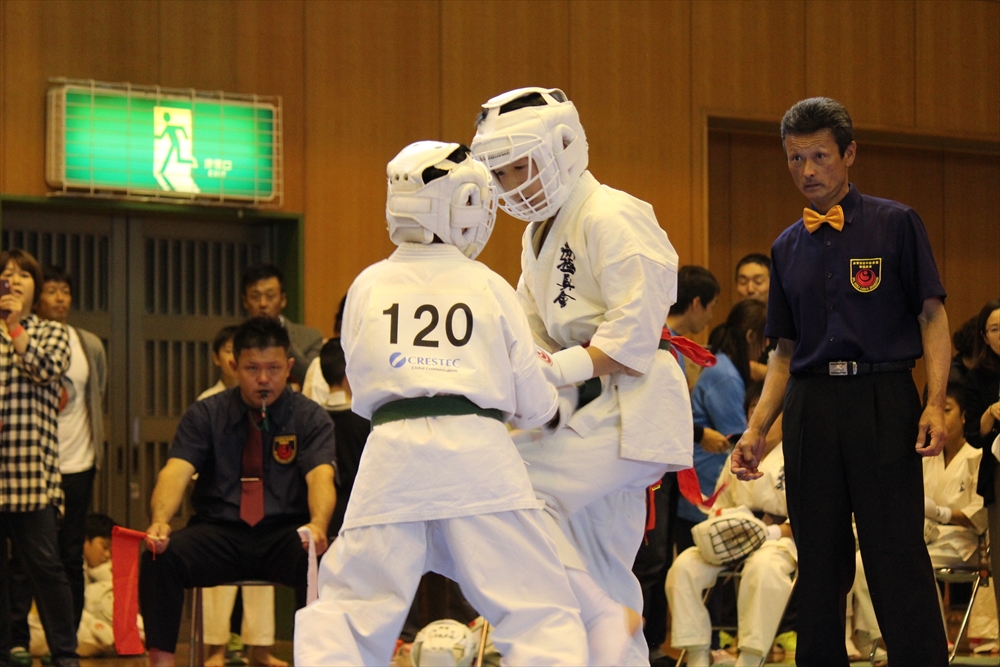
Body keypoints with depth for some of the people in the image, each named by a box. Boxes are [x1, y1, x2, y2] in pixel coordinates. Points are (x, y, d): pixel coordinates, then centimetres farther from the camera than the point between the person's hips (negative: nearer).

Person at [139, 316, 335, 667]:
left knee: (322, 563, -35)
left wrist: (318, 524, -36)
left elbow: (320, 477, -12)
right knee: (159, 558, -28)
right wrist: (160, 520, -32)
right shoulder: (205, 414, 6)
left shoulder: (310, 418, 5)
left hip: (285, 535, -1)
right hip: (217, 534, 1)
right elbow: (176, 470, -9)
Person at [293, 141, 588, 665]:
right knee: (541, 612, 5)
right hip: (478, 451, -1)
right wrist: (554, 408, 33)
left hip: (393, 449, 1)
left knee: (345, 612, 8)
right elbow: (530, 403, 10)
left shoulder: (369, 286, 10)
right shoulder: (488, 287, 7)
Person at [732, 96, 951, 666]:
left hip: (883, 401, -4)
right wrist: (758, 429, 9)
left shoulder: (896, 224, 2)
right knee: (820, 560, 7)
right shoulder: (788, 248, 15)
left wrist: (935, 403, -14)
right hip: (810, 406, 4)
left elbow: (933, 316, -2)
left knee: (898, 554, -8)